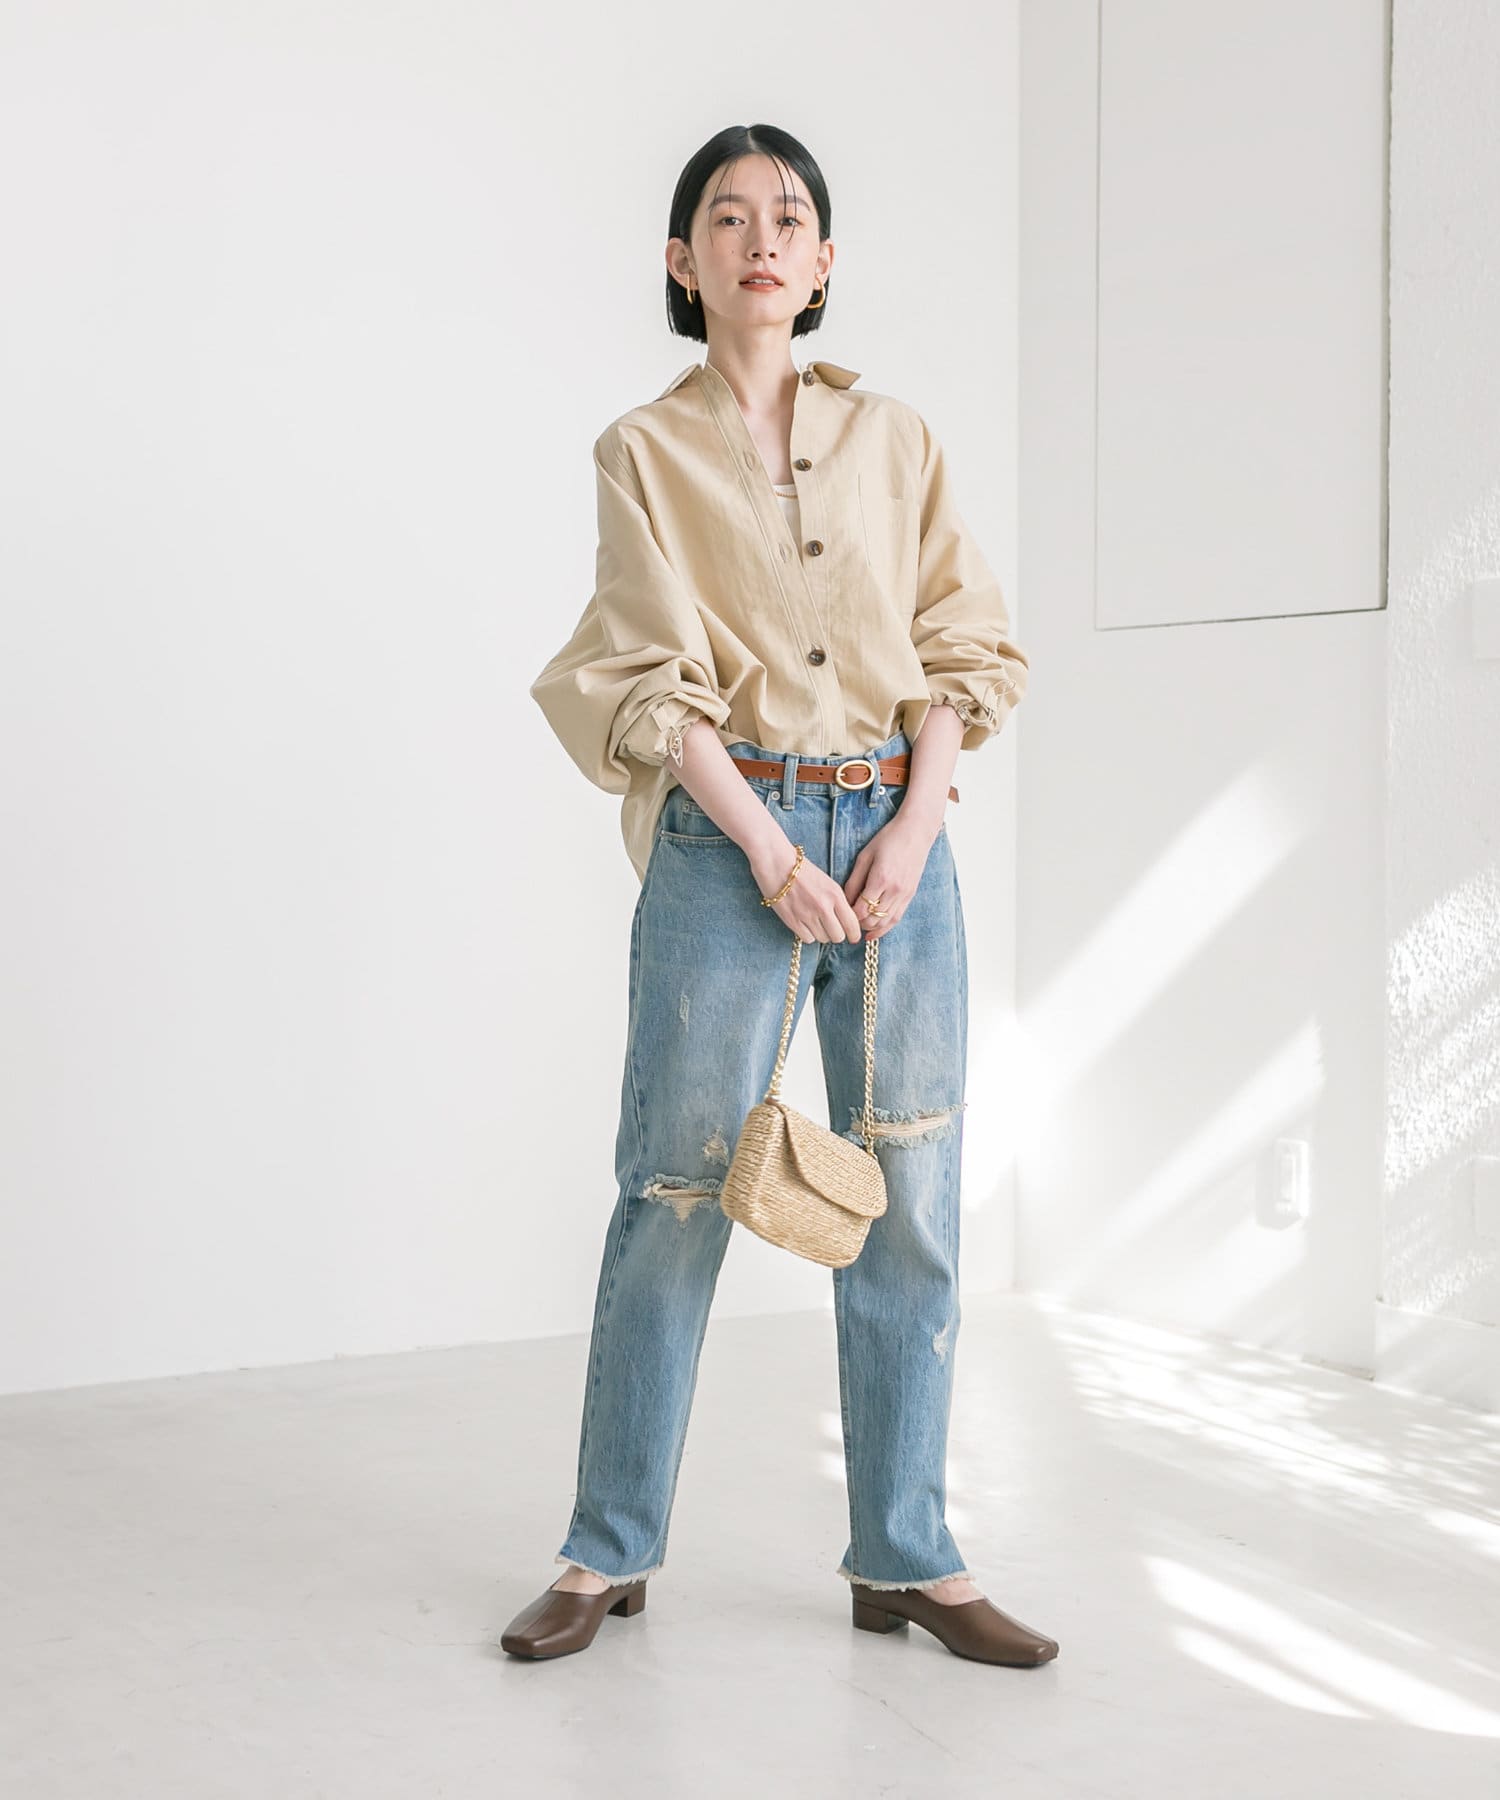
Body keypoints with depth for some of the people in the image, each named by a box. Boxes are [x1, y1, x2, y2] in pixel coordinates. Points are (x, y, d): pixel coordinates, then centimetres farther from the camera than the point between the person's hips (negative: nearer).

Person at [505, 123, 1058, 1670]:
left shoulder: (891, 436, 13)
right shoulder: (645, 451, 4)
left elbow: (957, 646, 8)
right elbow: (655, 683, -4)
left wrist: (910, 828, -6)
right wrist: (773, 852, -13)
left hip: (897, 828, 3)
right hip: (725, 833, -3)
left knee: (909, 1205, 4)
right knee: (676, 1194, 0)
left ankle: (904, 1559, 15)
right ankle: (610, 1552, 14)